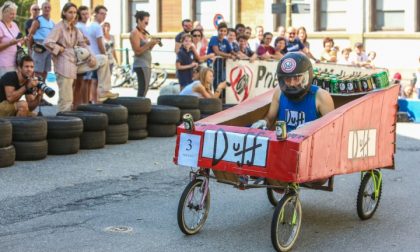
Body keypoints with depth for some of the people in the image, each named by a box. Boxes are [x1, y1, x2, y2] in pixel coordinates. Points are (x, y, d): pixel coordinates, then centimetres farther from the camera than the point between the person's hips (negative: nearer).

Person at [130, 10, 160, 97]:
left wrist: (153, 43, 1)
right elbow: (137, 51, -15)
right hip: (141, 64, -9)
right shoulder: (135, 33, -8)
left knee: (145, 89, 5)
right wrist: (149, 43, -18)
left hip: (147, 64, 9)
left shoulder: (144, 33, 16)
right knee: (143, 89, -14)